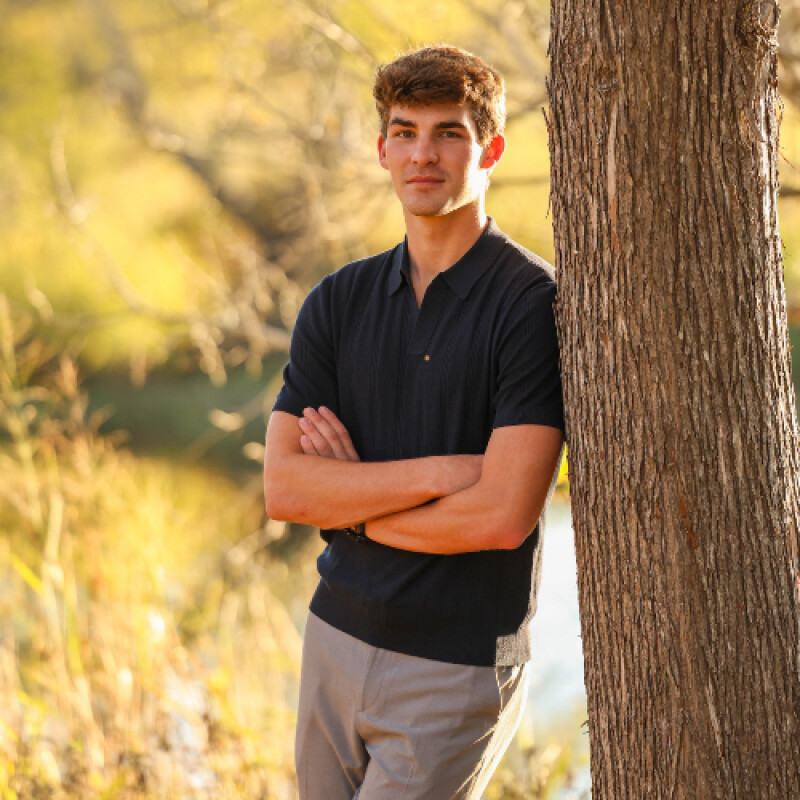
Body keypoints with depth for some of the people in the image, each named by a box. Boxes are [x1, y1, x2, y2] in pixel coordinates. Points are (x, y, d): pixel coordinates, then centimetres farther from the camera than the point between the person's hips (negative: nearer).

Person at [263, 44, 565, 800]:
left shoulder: (532, 304, -11)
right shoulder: (339, 300, 6)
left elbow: (503, 515, -19)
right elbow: (282, 485, -3)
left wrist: (352, 499, -6)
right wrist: (435, 472, -15)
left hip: (458, 670, -6)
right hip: (337, 641, 6)